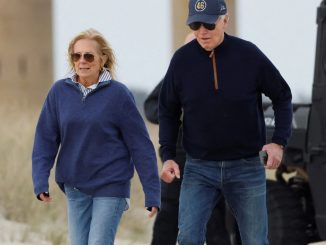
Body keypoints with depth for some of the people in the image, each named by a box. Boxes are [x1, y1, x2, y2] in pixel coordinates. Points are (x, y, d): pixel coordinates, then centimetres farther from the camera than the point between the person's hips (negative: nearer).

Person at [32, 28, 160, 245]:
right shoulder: (60, 91, 0)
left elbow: (141, 146, -7)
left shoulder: (118, 94, -8)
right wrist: (41, 181, -11)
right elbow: (45, 139, 2)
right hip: (75, 187, 4)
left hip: (111, 187, -4)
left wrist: (152, 194, -9)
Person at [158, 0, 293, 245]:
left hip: (246, 168, -1)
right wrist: (168, 156, -2)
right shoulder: (182, 60, -4)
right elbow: (168, 112, 8)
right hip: (199, 168, 1)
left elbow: (282, 96, 4)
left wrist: (279, 141, -8)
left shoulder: (249, 55, -8)